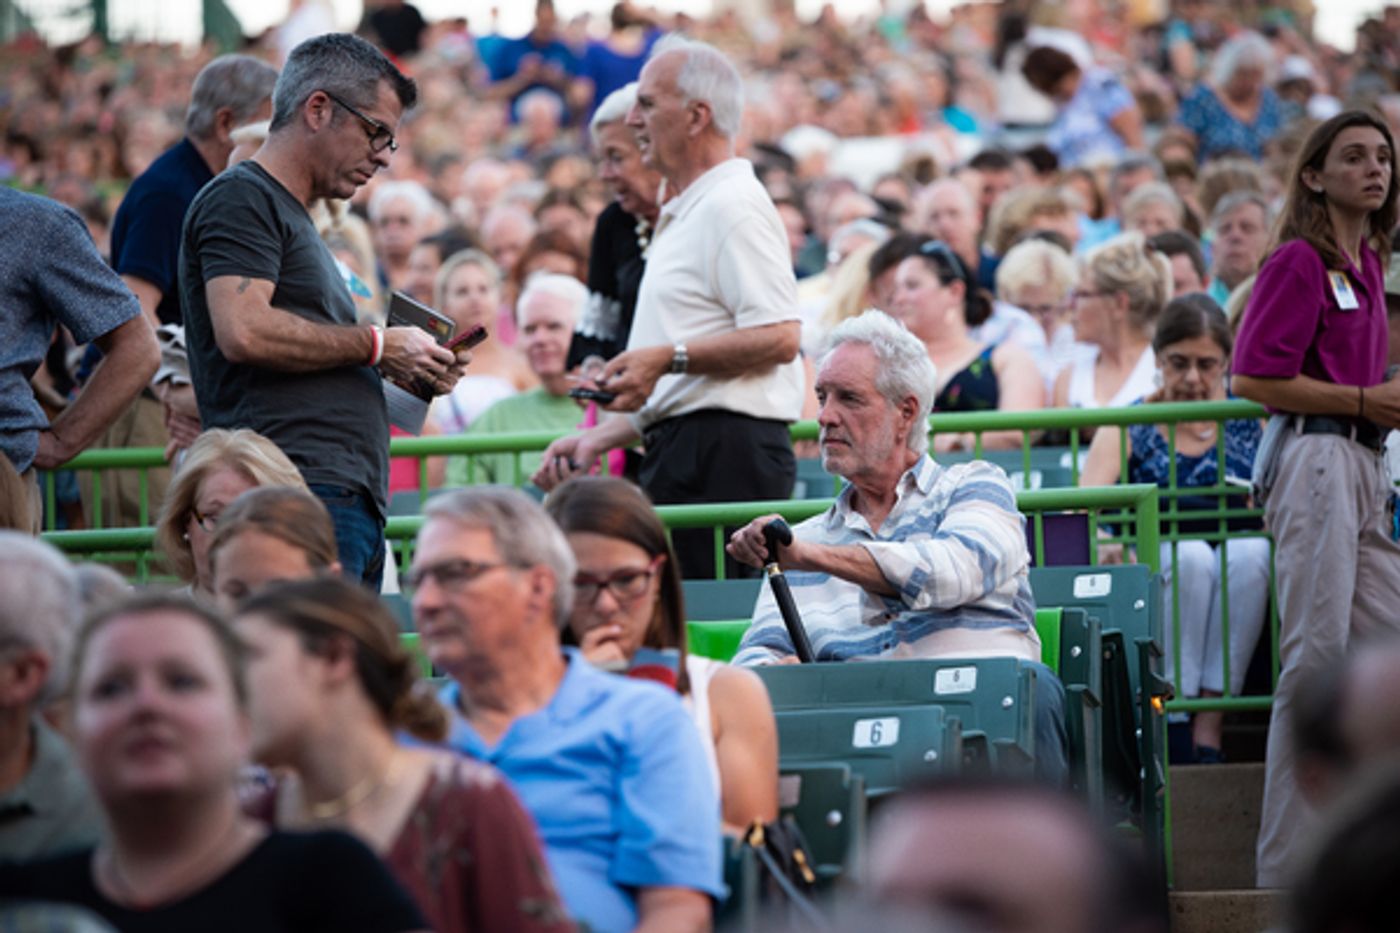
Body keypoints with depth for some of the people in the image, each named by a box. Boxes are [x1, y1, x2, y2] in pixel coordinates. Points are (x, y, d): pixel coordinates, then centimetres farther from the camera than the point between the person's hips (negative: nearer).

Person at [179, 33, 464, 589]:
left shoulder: (294, 217, 30)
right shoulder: (240, 199, -1)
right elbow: (243, 331, -17)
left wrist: (412, 371, 16)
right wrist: (376, 346, -8)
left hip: (352, 502, 10)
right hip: (300, 492, -10)